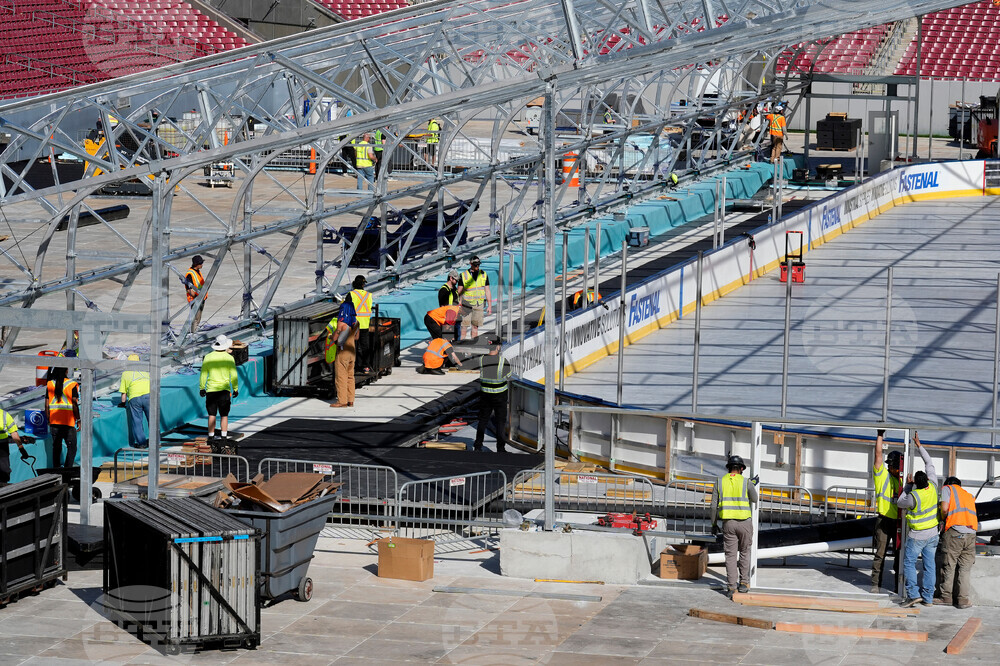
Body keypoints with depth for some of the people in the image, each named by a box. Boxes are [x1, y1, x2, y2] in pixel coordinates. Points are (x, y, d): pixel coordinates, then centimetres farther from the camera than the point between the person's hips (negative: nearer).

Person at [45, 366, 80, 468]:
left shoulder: (49, 384, 3)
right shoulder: (72, 385, -7)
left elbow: (46, 405, 4)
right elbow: (75, 404, -10)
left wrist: (49, 420, 14)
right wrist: (78, 420, -2)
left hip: (54, 421, 3)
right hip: (68, 422, -3)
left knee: (56, 448, 11)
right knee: (72, 447, 4)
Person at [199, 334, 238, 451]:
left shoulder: (208, 357, -1)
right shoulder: (229, 358, -5)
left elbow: (203, 374, 3)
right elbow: (233, 376, -1)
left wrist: (202, 388, 13)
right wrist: (235, 389, 10)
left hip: (211, 390, 1)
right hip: (224, 389, -1)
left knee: (212, 415, 6)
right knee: (224, 415, 4)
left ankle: (211, 437, 8)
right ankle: (224, 438, 2)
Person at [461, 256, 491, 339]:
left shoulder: (484, 275, 7)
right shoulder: (464, 275, -1)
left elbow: (487, 291, 9)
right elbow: (460, 292, 3)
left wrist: (490, 305, 5)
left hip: (479, 304, 2)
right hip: (467, 304, -2)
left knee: (475, 326, 5)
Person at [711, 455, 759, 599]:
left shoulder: (720, 482, 3)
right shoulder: (746, 482, -3)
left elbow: (714, 505, 3)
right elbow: (754, 500, 14)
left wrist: (714, 524, 12)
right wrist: (753, 485, 31)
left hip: (728, 522, 1)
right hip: (744, 522, -1)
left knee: (730, 555, 3)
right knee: (745, 552, 16)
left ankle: (732, 587, -2)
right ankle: (744, 583, 17)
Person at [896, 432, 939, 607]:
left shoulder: (914, 496, -24)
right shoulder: (932, 487, -11)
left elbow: (899, 503, -3)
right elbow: (930, 463, 3)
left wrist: (908, 485, 1)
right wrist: (919, 446, 9)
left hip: (917, 535, -6)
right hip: (932, 533, 6)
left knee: (909, 563, 1)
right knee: (929, 565, 7)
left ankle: (913, 594, -11)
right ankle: (928, 597, 9)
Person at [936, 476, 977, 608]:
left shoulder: (947, 489, 13)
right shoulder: (969, 495, 29)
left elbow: (944, 509, -3)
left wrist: (943, 518, 16)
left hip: (954, 532, -4)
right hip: (971, 533, 4)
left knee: (948, 566, 3)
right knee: (965, 568, 6)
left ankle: (946, 597, 7)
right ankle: (963, 598, 2)